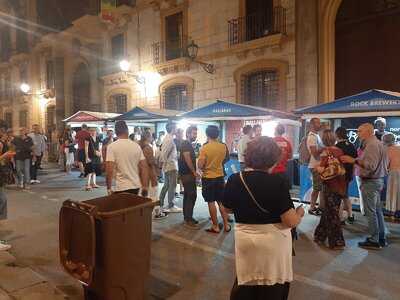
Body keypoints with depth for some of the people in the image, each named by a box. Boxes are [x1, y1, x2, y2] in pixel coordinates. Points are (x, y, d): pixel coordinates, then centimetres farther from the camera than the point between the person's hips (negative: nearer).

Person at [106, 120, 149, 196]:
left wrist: (109, 188, -5)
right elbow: (144, 167, 2)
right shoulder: (136, 146, 3)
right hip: (136, 186, 5)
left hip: (122, 188, -4)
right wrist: (145, 186, 9)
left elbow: (109, 170, -15)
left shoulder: (112, 146, -8)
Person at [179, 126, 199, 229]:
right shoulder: (185, 144, -12)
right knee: (192, 195, -10)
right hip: (187, 173, -10)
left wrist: (194, 172, 14)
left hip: (188, 173, 10)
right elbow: (187, 159, -20)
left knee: (187, 195, 13)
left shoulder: (189, 144, 17)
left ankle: (187, 217, 20)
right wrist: (194, 172, -15)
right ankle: (188, 220, -5)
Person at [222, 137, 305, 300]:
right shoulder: (277, 182, -20)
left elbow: (227, 208, 8)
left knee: (244, 286, 22)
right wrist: (300, 212, 2)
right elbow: (291, 221, -18)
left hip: (244, 239, 3)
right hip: (274, 242, -3)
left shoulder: (234, 180, -8)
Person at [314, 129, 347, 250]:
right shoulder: (340, 151, 3)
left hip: (330, 185, -6)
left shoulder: (326, 151, -14)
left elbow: (322, 170, -21)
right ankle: (321, 236, 28)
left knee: (332, 214, 4)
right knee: (328, 210, 16)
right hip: (340, 185, 6)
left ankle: (337, 242, 11)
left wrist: (317, 167, -5)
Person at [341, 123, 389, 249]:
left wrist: (354, 160, -26)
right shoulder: (379, 143, 14)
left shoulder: (371, 145, -18)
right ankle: (381, 238, 26)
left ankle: (374, 241, 6)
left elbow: (371, 165, -26)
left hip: (370, 182, -10)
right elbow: (386, 162, 18)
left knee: (371, 212, -2)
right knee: (377, 210, 16)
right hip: (378, 180, 10)